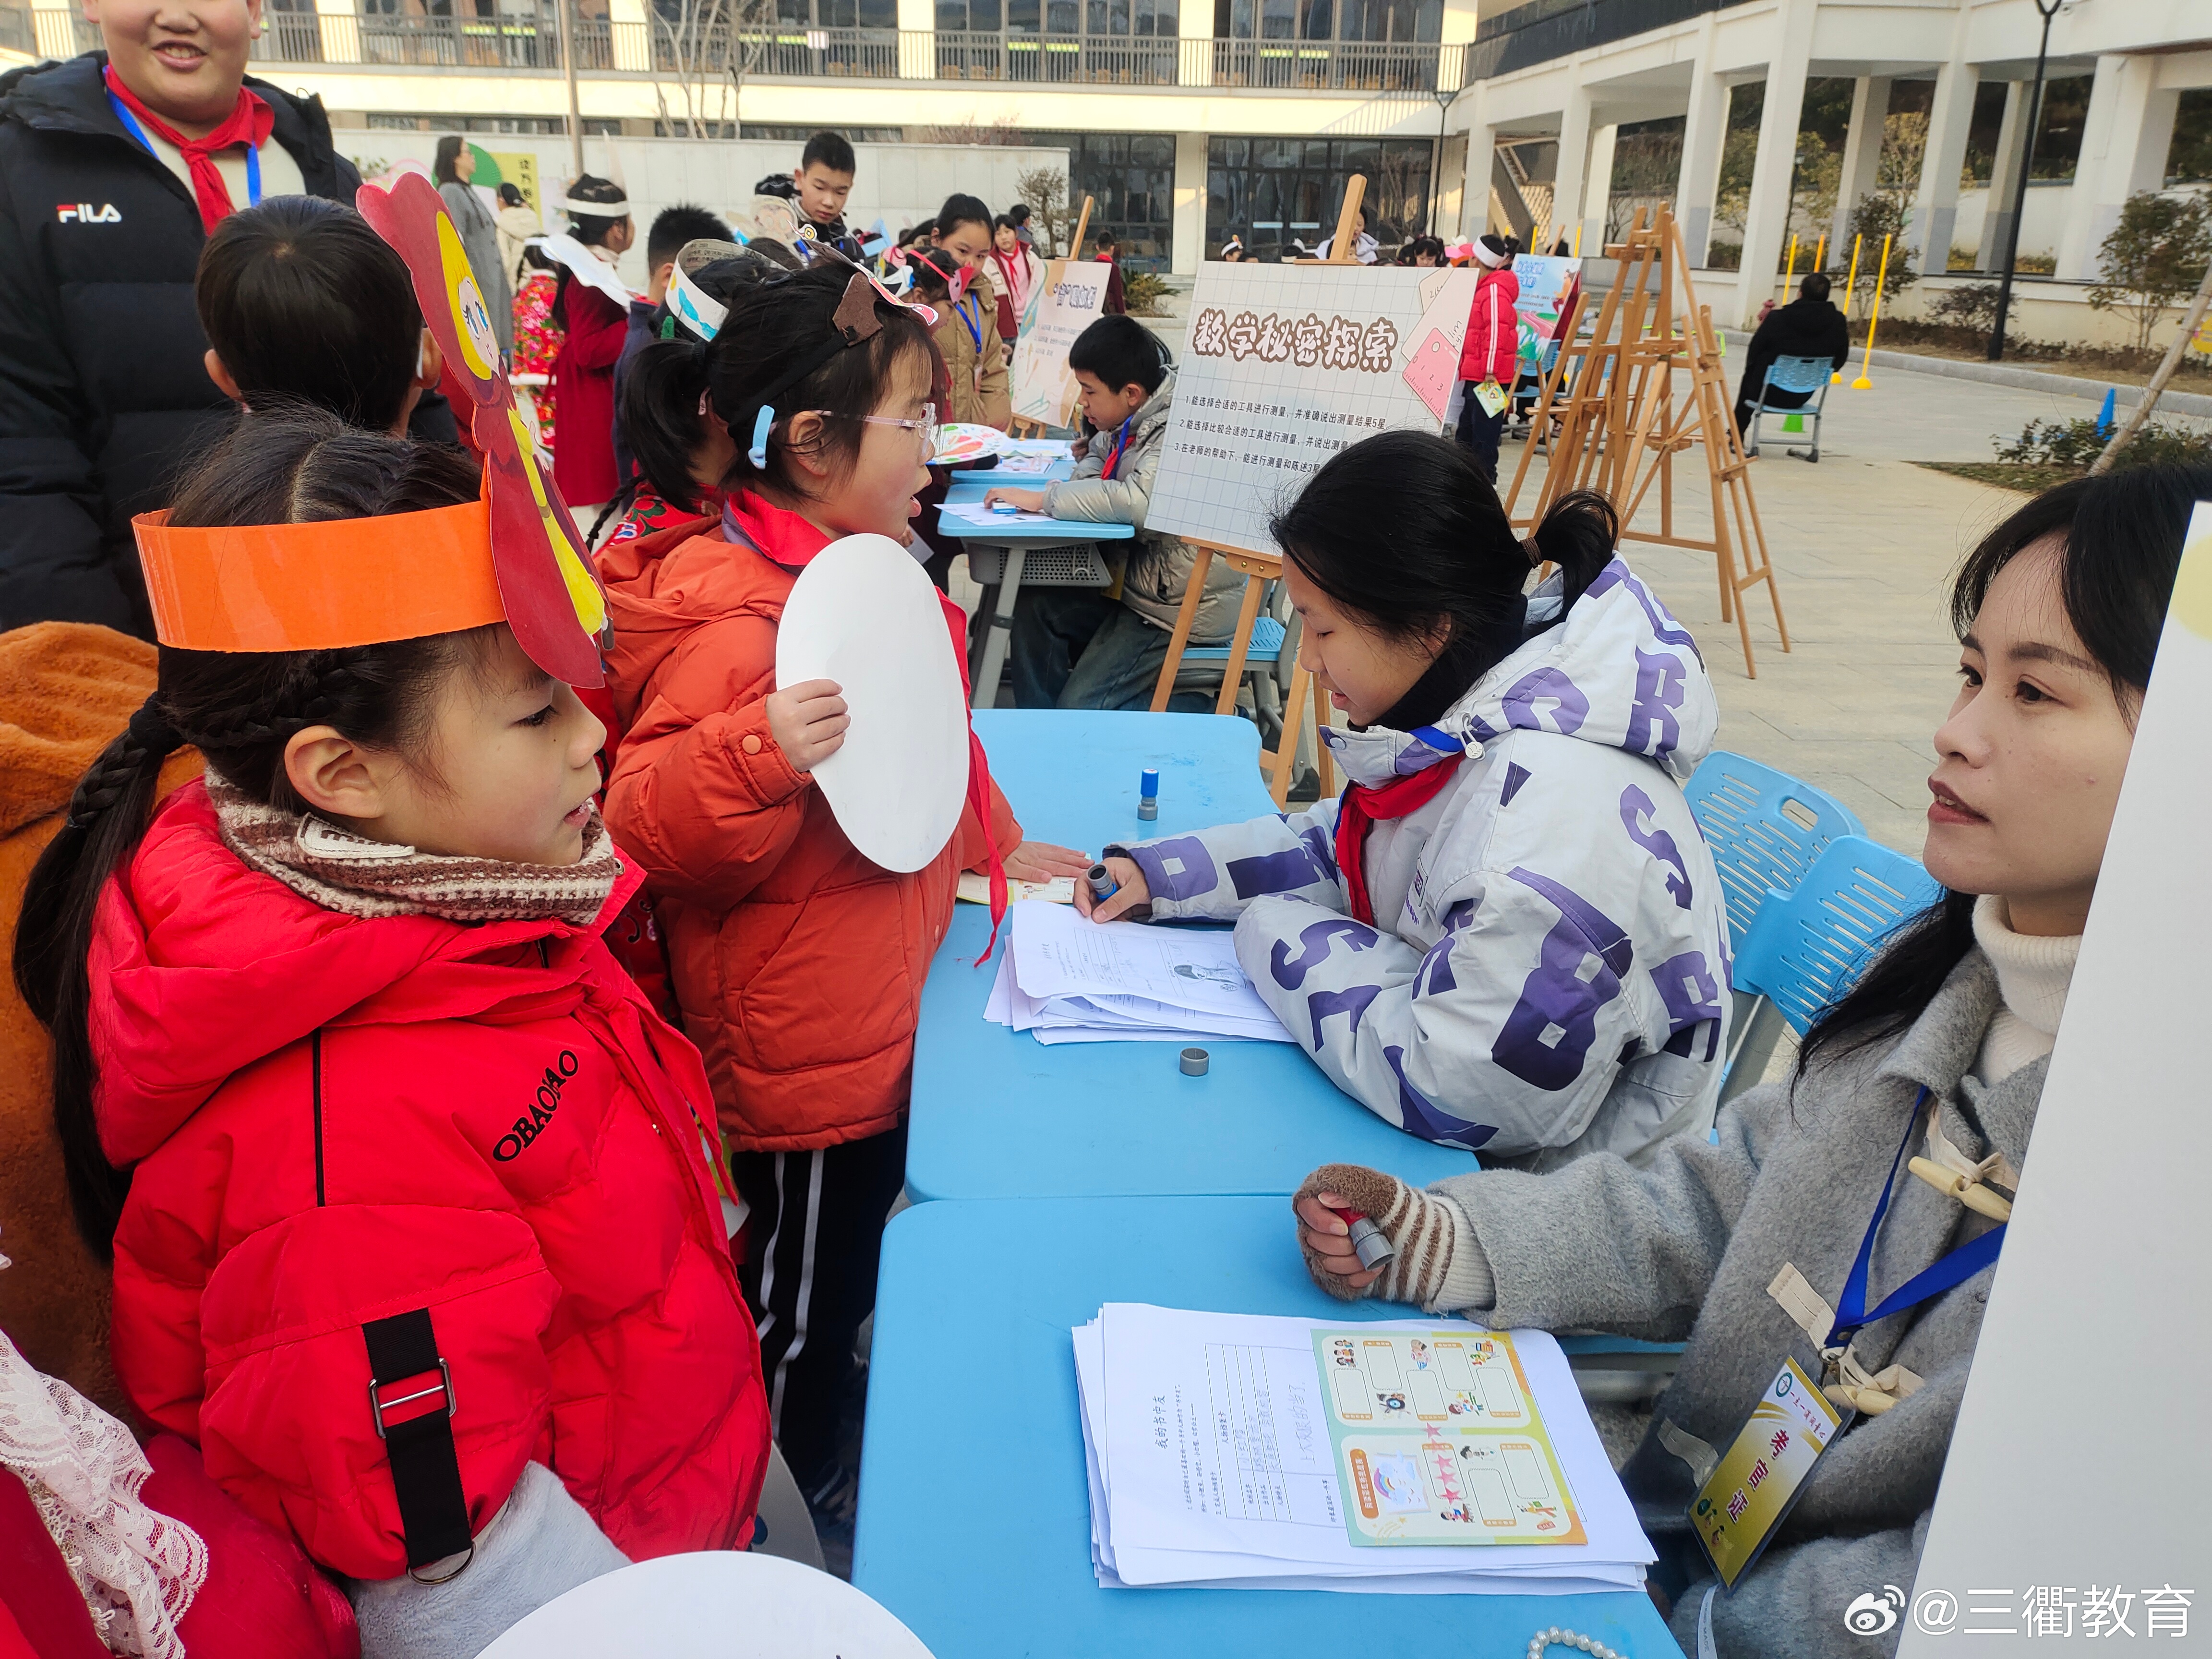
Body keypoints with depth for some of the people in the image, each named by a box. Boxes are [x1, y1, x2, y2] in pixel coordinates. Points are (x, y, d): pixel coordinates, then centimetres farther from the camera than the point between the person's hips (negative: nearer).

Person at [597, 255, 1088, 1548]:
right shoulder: (740, 625, -27)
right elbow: (646, 831, -28)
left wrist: (998, 845, 19)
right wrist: (759, 757, -45)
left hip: (877, 1016, 9)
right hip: (801, 1055, -9)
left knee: (852, 1276, 29)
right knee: (797, 1304, 14)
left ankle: (845, 1426, 52)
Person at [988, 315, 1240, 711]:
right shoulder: (1130, 421, 5)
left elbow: (1141, 500, -39)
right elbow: (1099, 452, 25)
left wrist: (1043, 500, -29)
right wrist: (1086, 475, 0)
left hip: (1186, 608, -9)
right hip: (1136, 585, 9)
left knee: (1081, 710, -9)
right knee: (1033, 606, 2)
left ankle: (1208, 713, 3)